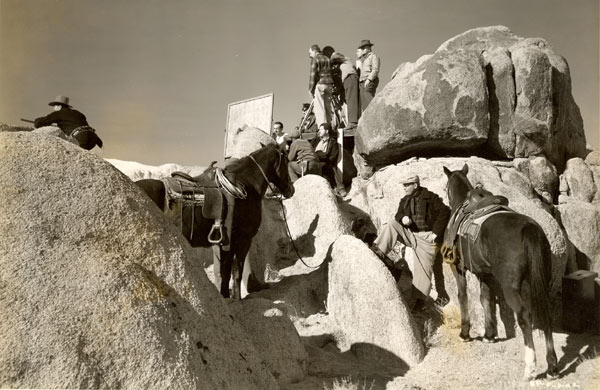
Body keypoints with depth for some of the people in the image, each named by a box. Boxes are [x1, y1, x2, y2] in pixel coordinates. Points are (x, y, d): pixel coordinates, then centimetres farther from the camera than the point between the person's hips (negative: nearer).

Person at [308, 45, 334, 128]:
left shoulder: (315, 59, -2)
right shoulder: (327, 59, 17)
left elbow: (313, 74, -8)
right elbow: (331, 73, 16)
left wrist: (311, 89, -6)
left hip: (319, 84, -6)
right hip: (329, 84, 6)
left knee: (319, 108, -9)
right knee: (327, 106, 9)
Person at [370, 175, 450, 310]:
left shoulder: (430, 197, -6)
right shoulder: (405, 200, 11)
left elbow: (445, 213, -8)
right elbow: (398, 214, 8)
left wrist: (436, 232, -14)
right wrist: (402, 218, -18)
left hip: (427, 237, -5)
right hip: (410, 234, 5)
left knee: (423, 269, -9)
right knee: (391, 224, -13)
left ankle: (418, 301, -7)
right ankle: (378, 252, -18)